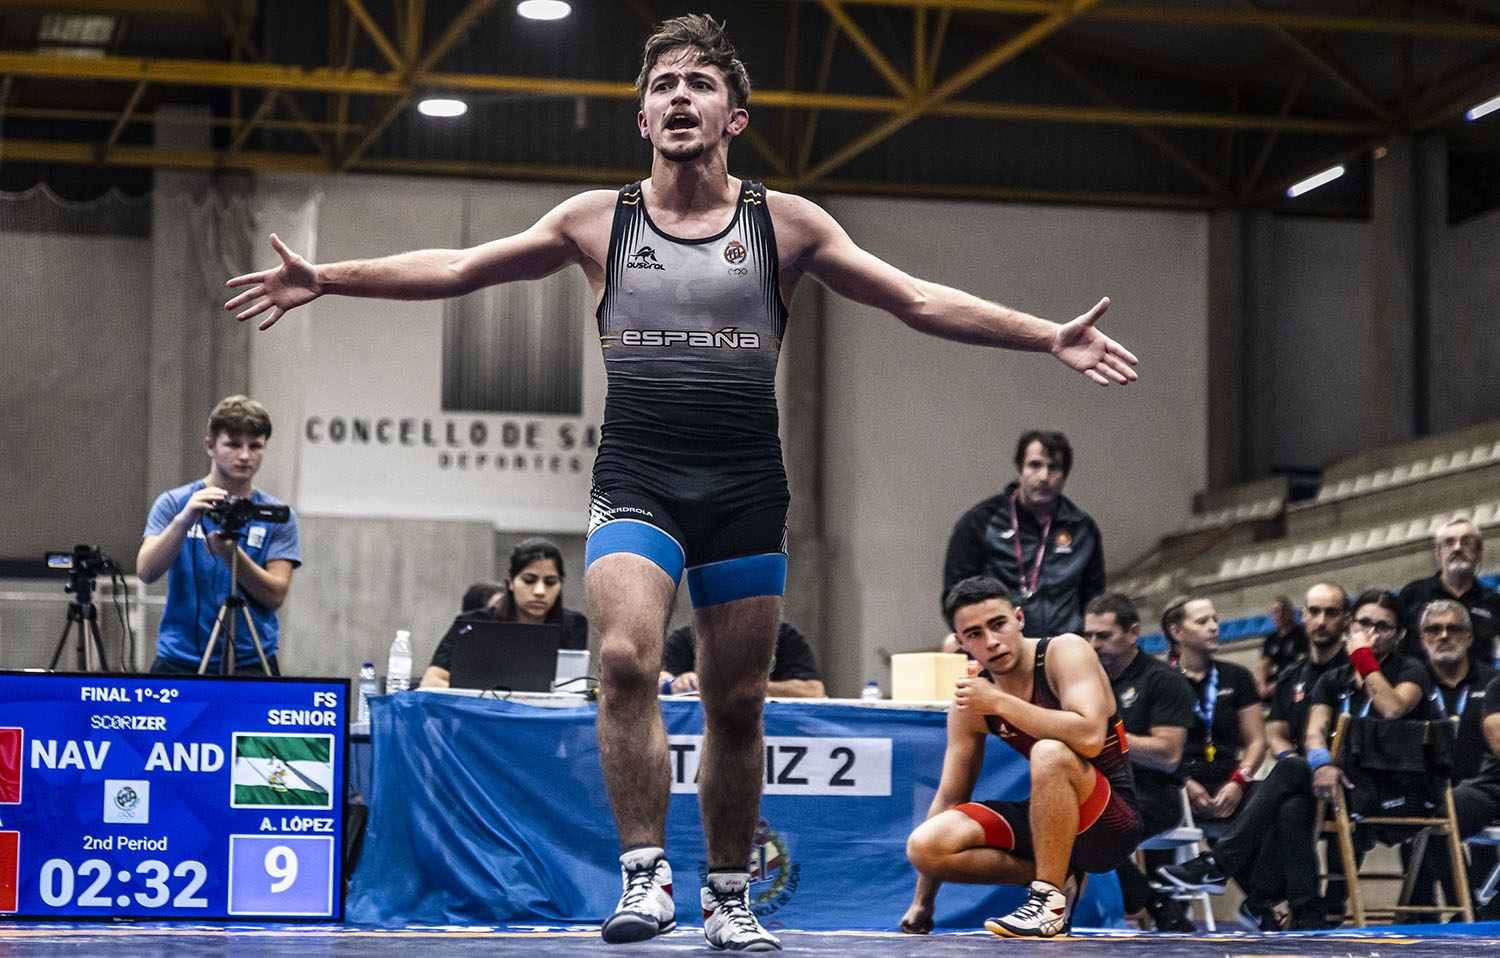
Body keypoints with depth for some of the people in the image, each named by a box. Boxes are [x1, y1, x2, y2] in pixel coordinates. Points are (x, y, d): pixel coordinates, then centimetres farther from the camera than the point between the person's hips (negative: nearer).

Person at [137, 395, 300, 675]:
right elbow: (146, 571, -11)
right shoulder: (174, 503, 4)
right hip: (179, 662, 0)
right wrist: (183, 521, -27)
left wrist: (230, 552, -20)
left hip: (251, 663, 0)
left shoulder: (277, 515, 4)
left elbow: (275, 595, -5)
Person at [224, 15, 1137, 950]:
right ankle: (645, 873, -17)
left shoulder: (786, 223, 6)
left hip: (747, 487, 1)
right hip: (636, 479, -1)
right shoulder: (600, 220, 8)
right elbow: (457, 268, 9)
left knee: (737, 705, 4)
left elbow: (921, 300, 5)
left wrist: (1051, 337, -4)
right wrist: (327, 278, 1)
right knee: (627, 658, -24)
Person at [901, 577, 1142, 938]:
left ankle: (1048, 899, -25)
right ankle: (1058, 877, 0)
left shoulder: (1066, 651, -14)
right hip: (1046, 821, 6)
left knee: (1050, 752, -36)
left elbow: (1090, 737, -33)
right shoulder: (971, 695, 1)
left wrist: (1000, 702, -28)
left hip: (1112, 823, -6)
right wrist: (921, 904, 5)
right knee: (924, 845, -14)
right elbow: (949, 798, 7)